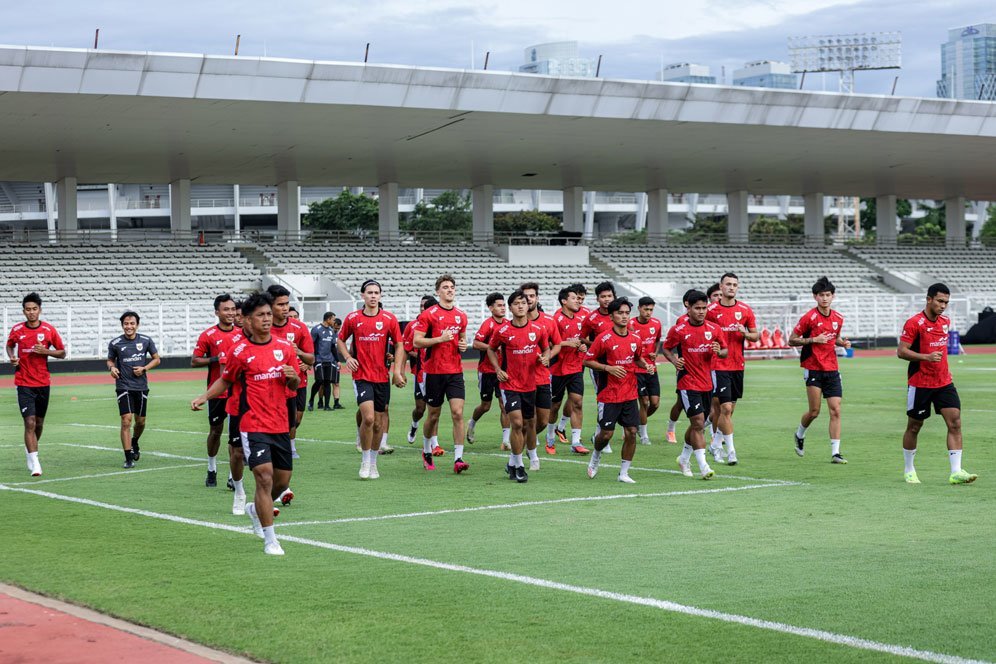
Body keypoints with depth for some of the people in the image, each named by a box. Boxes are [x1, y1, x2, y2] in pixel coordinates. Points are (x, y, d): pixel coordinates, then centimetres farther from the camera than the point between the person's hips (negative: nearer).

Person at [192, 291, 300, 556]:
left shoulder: (285, 347, 5)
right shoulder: (240, 352, -4)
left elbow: (294, 385, 13)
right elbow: (225, 380, 10)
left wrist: (292, 377, -10)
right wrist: (205, 397, -3)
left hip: (281, 425, 5)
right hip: (253, 424, -5)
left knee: (283, 480, 10)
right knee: (264, 477, -15)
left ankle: (256, 509, 42)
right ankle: (270, 540, -7)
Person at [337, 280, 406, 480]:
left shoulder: (389, 319, 1)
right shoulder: (352, 318, 1)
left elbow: (399, 344, 7)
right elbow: (341, 340, 14)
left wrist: (397, 370, -3)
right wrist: (347, 357, -3)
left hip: (382, 377, 2)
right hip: (361, 375, -2)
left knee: (378, 423, 8)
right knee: (368, 417, -18)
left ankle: (373, 463, 23)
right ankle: (365, 461, -1)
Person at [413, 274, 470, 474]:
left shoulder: (461, 315, 10)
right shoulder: (429, 314, -5)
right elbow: (416, 341, -10)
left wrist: (463, 345, 3)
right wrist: (440, 339, -18)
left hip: (455, 371, 3)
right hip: (434, 372, -3)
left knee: (458, 413, -10)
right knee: (433, 415, 9)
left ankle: (458, 459, -12)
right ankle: (426, 451, 33)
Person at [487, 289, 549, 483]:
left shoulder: (539, 329, -1)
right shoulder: (502, 330, -7)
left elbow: (546, 349, 14)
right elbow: (491, 349, 9)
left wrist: (545, 358, -8)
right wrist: (498, 369, -4)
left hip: (530, 385, 4)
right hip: (510, 384, -4)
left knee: (526, 425, 12)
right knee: (517, 423, -15)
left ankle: (512, 464, 30)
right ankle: (519, 466, -3)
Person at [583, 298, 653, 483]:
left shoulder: (636, 339, 5)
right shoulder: (604, 339, -10)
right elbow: (587, 360, -6)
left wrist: (646, 365, 1)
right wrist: (608, 368, -17)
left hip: (630, 394, 4)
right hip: (609, 396, -4)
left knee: (631, 433, -2)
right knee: (606, 434, -1)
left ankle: (624, 473, 9)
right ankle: (596, 456, 32)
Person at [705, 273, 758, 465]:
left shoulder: (745, 310, 5)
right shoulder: (711, 310, -3)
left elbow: (755, 336, 10)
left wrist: (745, 333, -10)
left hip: (738, 366, 4)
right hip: (718, 365, -4)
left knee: (728, 409, 11)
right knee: (726, 408, -12)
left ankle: (716, 444, 29)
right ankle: (730, 450, -8)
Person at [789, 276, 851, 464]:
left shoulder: (838, 318, 8)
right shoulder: (809, 317, -8)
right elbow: (792, 340, -5)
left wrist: (842, 342, 2)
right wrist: (813, 339, -17)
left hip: (832, 369, 4)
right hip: (813, 369, -4)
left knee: (836, 410, -4)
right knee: (814, 411, -3)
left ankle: (835, 453, -3)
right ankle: (800, 435, 28)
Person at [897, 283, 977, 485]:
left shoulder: (945, 321, 8)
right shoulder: (914, 323, -13)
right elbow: (901, 352, -16)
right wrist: (927, 357, -27)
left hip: (944, 383, 6)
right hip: (920, 384, -6)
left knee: (955, 423, -8)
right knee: (914, 427, 7)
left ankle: (956, 472, -10)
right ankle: (909, 470, 23)